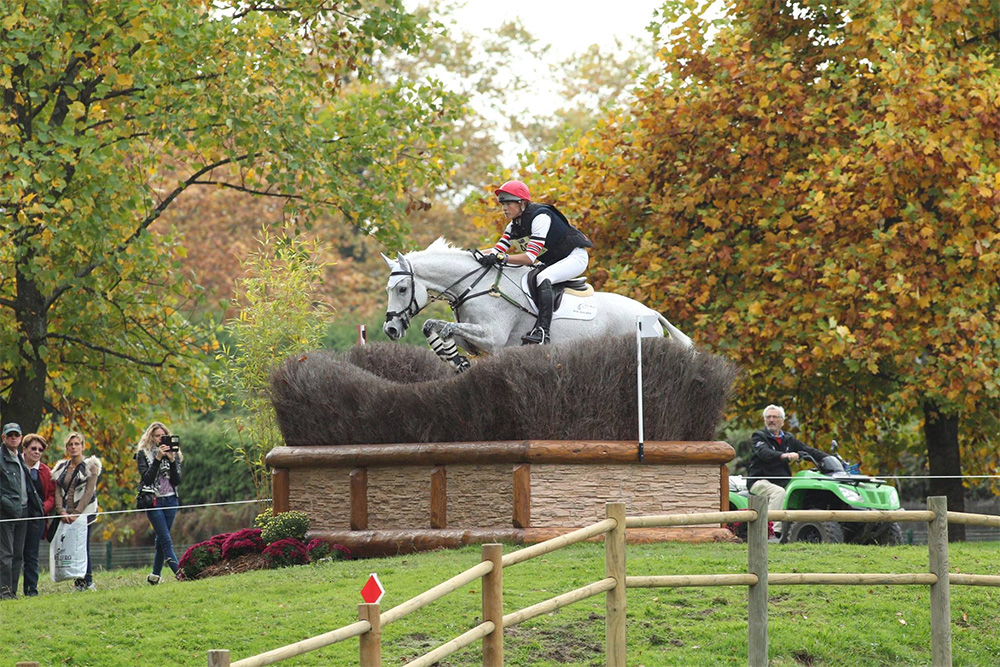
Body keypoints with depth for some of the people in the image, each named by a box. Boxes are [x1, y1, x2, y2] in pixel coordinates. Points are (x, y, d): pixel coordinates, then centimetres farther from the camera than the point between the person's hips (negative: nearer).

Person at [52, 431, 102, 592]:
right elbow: (58, 491, 8)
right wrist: (61, 512, -8)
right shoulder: (61, 467, 14)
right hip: (65, 515, 4)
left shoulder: (90, 466, 0)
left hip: (84, 512, -4)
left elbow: (89, 491, -8)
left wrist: (76, 513, -16)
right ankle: (79, 581, 1)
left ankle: (87, 581, -4)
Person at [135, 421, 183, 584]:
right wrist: (158, 459, -18)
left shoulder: (173, 453, 9)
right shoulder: (143, 454, 0)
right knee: (167, 541, -12)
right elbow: (147, 478, -11)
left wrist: (172, 460, -12)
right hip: (153, 501, -4)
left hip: (170, 500, 4)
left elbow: (177, 481, 1)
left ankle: (155, 575, 18)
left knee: (162, 539, 7)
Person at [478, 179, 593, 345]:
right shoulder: (514, 225, 1)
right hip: (552, 262, 10)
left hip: (576, 257, -10)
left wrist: (501, 258, -42)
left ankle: (542, 331, -43)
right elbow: (498, 249, -4)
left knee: (543, 278, -34)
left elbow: (531, 257, -32)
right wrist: (480, 256, -22)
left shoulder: (540, 217, -26)